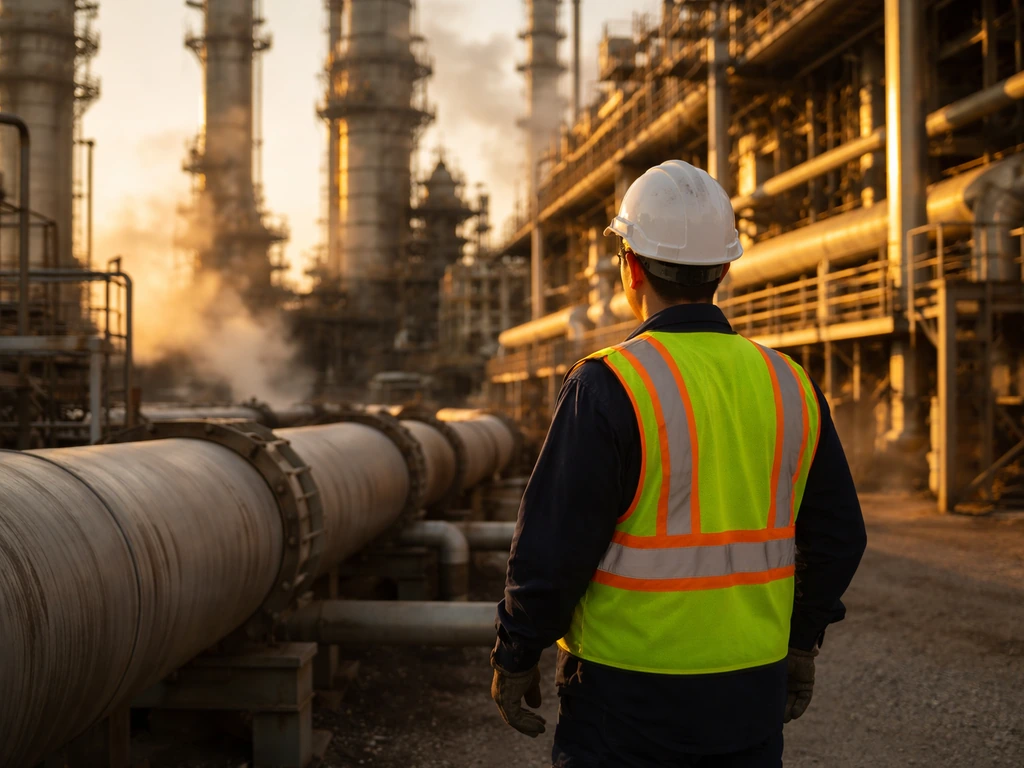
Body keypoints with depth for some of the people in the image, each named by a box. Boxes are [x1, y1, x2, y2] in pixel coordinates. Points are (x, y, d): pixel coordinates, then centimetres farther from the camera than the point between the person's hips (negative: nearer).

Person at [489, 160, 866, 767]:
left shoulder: (608, 387, -15)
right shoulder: (790, 386, 2)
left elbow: (555, 543, -15)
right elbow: (837, 535, 10)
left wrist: (515, 656, -2)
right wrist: (800, 642, 22)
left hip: (628, 697, -5)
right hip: (752, 691, 5)